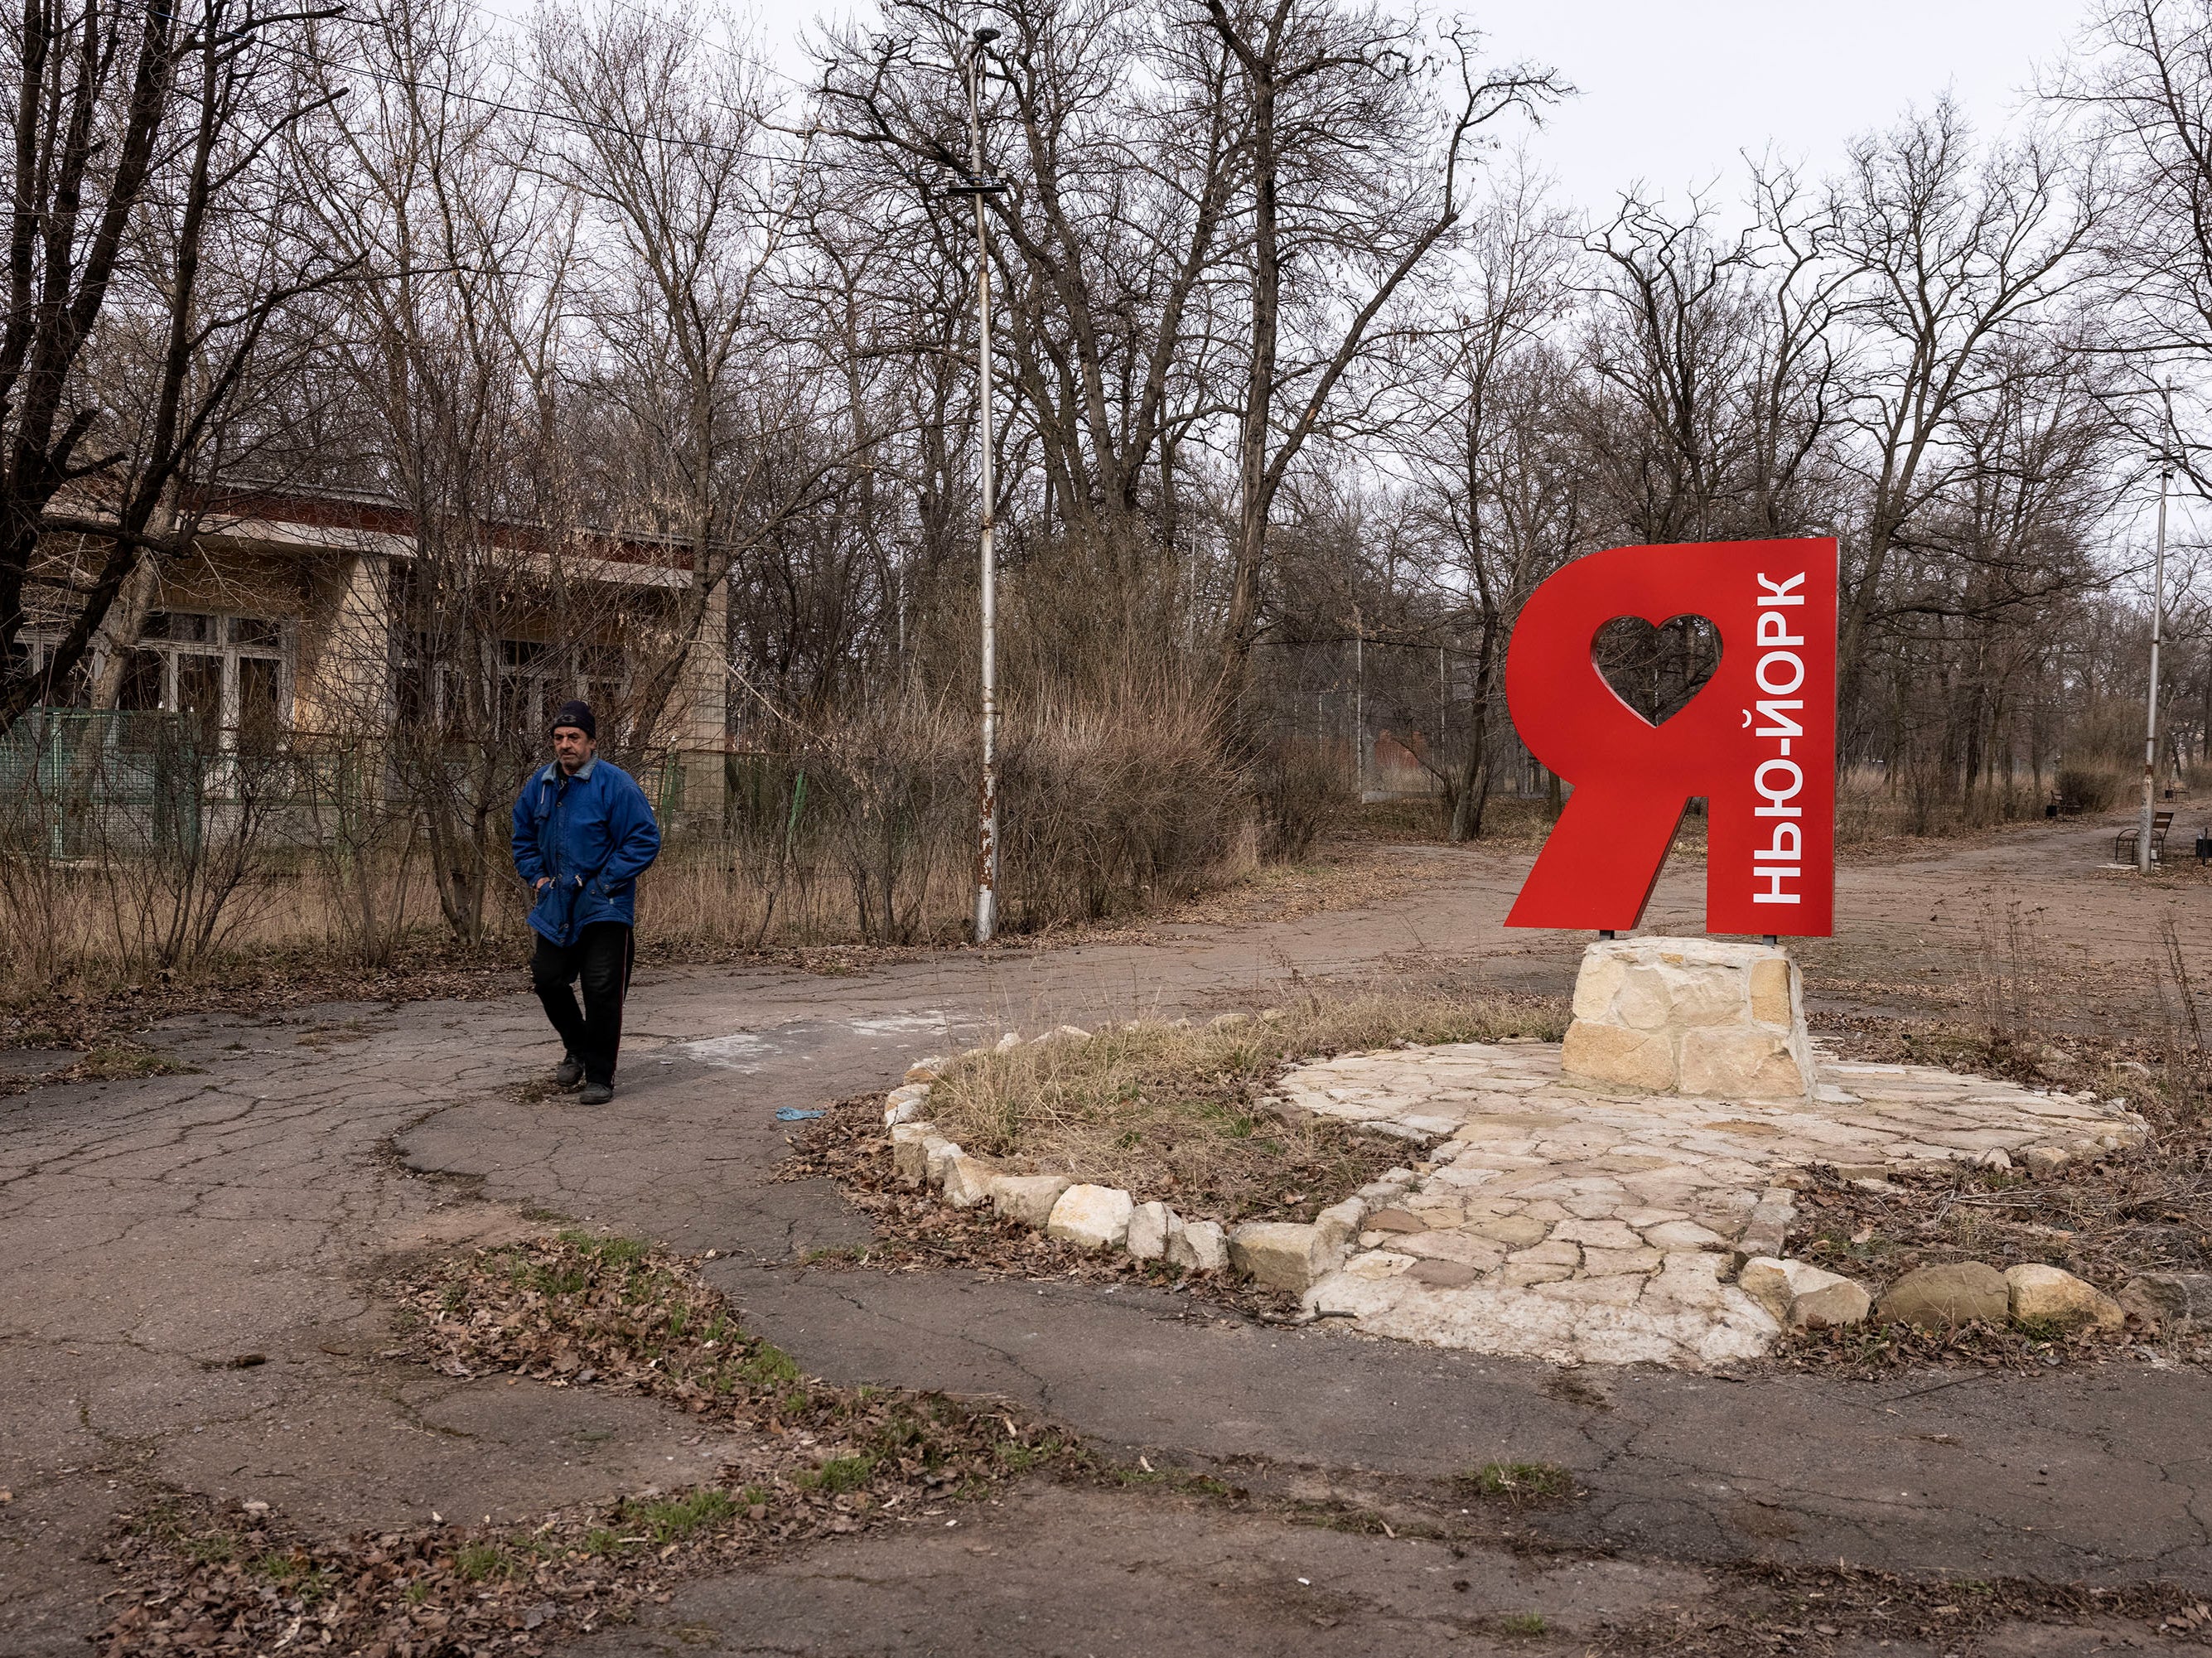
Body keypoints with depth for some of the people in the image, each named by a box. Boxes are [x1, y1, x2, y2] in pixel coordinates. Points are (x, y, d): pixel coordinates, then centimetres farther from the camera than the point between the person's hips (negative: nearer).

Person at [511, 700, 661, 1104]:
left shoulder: (614, 783, -14)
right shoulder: (539, 785, 6)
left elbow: (645, 841, -15)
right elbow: (523, 837, 23)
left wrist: (604, 882, -16)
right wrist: (536, 875, 9)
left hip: (604, 908, -6)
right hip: (556, 906, 6)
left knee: (602, 989, -7)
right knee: (548, 979, 12)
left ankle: (600, 1076, 6)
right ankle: (577, 1049, 37)